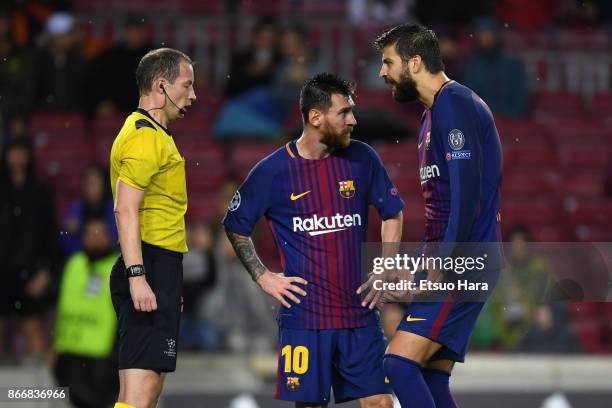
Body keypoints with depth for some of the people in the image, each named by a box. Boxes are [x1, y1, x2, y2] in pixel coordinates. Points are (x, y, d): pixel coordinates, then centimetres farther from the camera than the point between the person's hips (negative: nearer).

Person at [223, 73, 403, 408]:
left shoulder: (362, 159, 3)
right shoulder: (273, 171, -4)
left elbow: (392, 213, 17)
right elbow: (235, 227, 9)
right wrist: (263, 277, 1)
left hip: (359, 313, 2)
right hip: (303, 314, -2)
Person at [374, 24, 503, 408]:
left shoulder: (455, 105, -12)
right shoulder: (434, 113, 20)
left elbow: (466, 195, -20)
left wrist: (441, 269, -22)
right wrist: (420, 267, 20)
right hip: (447, 264, 10)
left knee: (399, 363, -19)